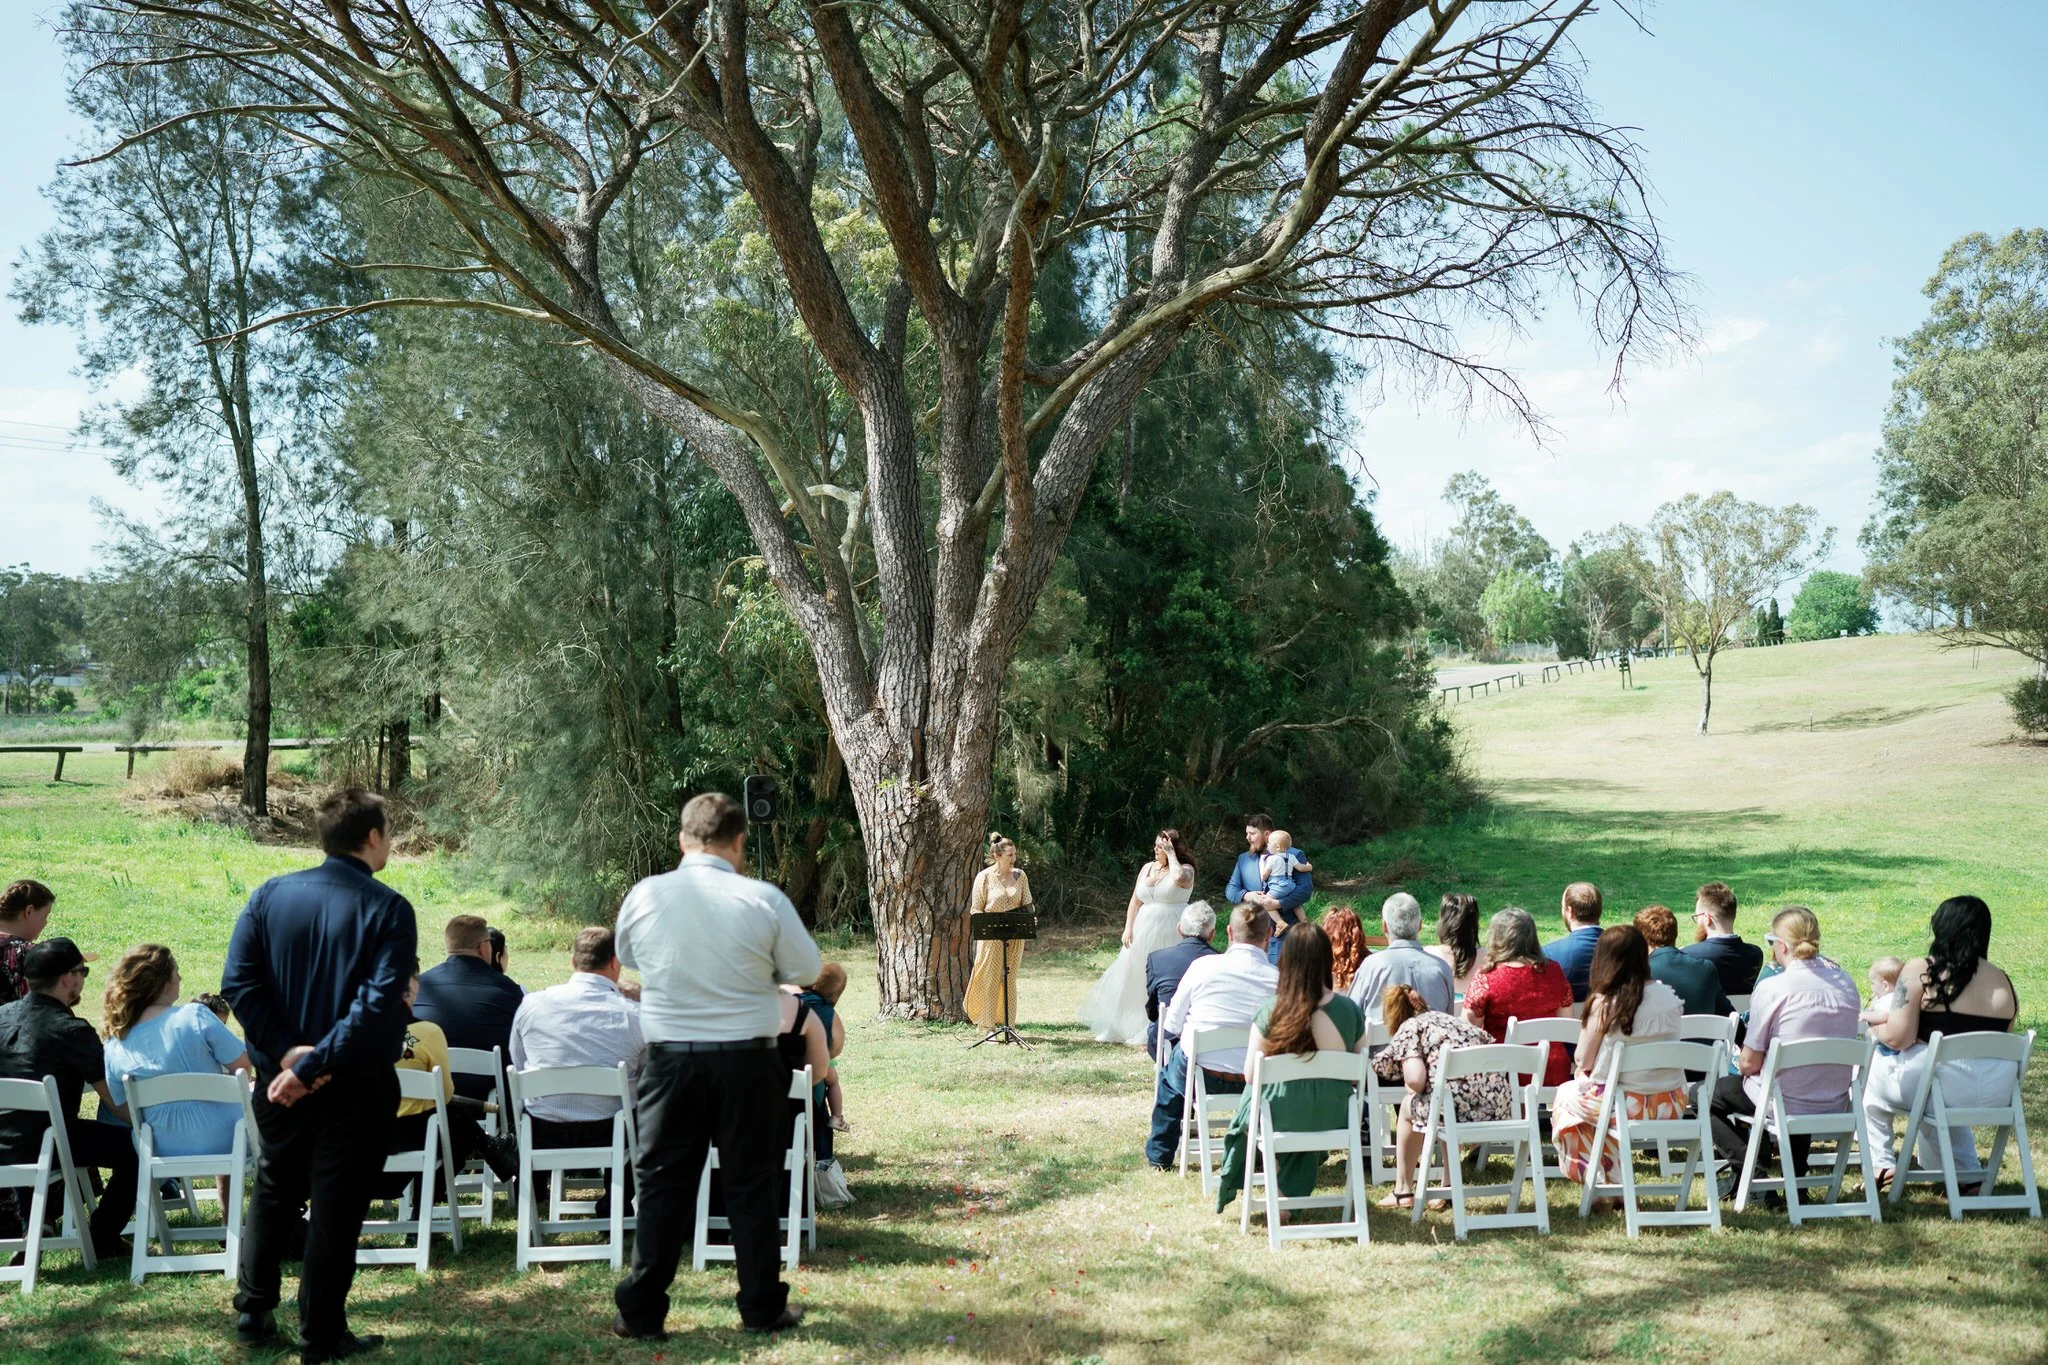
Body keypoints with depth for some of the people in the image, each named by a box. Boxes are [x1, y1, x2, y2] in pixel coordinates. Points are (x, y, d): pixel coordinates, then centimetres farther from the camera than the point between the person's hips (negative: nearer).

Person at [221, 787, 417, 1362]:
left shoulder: (271, 894, -1)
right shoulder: (389, 910, -14)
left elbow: (238, 981, -9)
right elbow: (378, 1005, -24)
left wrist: (286, 1053, -13)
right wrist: (313, 1065, -21)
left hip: (279, 1078, 4)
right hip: (356, 1086, -4)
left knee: (273, 1193, 23)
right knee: (336, 1207, 6)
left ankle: (252, 1312, 32)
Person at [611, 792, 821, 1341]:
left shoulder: (644, 896, -6)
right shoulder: (765, 900, -12)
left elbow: (627, 955, 14)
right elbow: (808, 970, 1)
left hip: (671, 1059, 1)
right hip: (747, 1062, -1)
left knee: (664, 1184, 10)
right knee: (750, 1186, 10)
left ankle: (641, 1311, 14)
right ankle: (763, 1309, 19)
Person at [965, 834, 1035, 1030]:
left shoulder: (1020, 875, 5)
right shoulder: (984, 877, -6)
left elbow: (1027, 904, 10)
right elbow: (975, 910, -4)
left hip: (1015, 937, 4)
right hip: (991, 937, -4)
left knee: (1010, 980, 8)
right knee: (990, 979, -1)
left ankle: (1008, 1024, 15)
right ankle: (988, 1026, 4)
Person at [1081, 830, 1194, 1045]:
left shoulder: (1186, 869, -4)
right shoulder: (1148, 868, 11)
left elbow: (1179, 878, -30)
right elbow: (1135, 901, 11)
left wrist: (1171, 855, -16)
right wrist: (1128, 928, 1)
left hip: (1170, 936, -5)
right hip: (1143, 933, 5)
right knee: (1130, 980, 8)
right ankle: (1117, 1029, 17)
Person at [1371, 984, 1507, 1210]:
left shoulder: (1409, 1027, 7)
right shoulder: (1450, 1019, 27)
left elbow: (1415, 1079, -9)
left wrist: (1414, 1091, 15)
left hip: (1459, 1107, -6)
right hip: (1499, 1108, 6)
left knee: (1408, 1107, 25)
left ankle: (1403, 1192, 30)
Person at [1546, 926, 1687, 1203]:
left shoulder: (1603, 1003, -15)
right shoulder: (1670, 997, -1)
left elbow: (1584, 1061, -6)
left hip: (1626, 1105, -5)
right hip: (1673, 1105, 5)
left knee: (1566, 1095, 24)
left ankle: (1603, 1186, 25)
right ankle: (1615, 1184, 32)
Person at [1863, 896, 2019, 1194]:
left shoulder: (1919, 971, -9)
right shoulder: (2003, 981, 6)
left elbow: (1898, 1038, -13)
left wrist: (1876, 1029, 9)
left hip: (1947, 1085, -6)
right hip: (1997, 1093, 6)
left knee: (1870, 1078, 22)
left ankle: (1880, 1166, 16)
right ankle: (1966, 1171, 40)